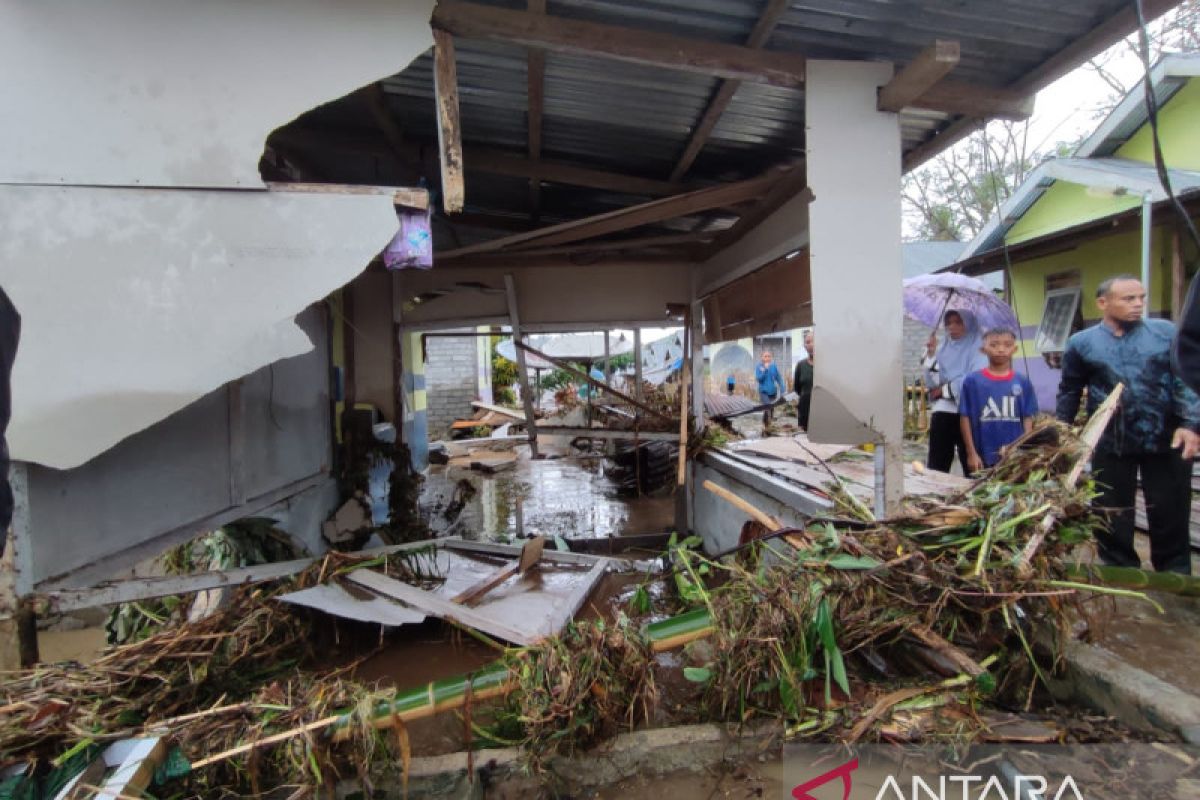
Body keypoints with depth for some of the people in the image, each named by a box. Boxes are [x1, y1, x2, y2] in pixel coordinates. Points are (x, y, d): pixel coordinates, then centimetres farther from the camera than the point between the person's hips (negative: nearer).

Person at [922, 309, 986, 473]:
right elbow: (932, 382, 3)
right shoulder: (943, 349, 13)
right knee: (936, 465, 5)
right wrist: (931, 354, -7)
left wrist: (943, 389, -4)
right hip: (942, 412, 4)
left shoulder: (978, 349, 0)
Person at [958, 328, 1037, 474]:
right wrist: (971, 454, -4)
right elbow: (965, 418, -2)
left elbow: (1027, 419, 5)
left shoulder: (1023, 383, 2)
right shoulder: (972, 381, -4)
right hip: (984, 457, -2)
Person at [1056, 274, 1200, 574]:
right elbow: (1069, 393, 9)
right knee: (1112, 516, 9)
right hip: (1110, 445, 0)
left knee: (1171, 515, 9)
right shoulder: (1081, 343, 3)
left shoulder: (1166, 332, 3)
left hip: (1166, 441, 0)